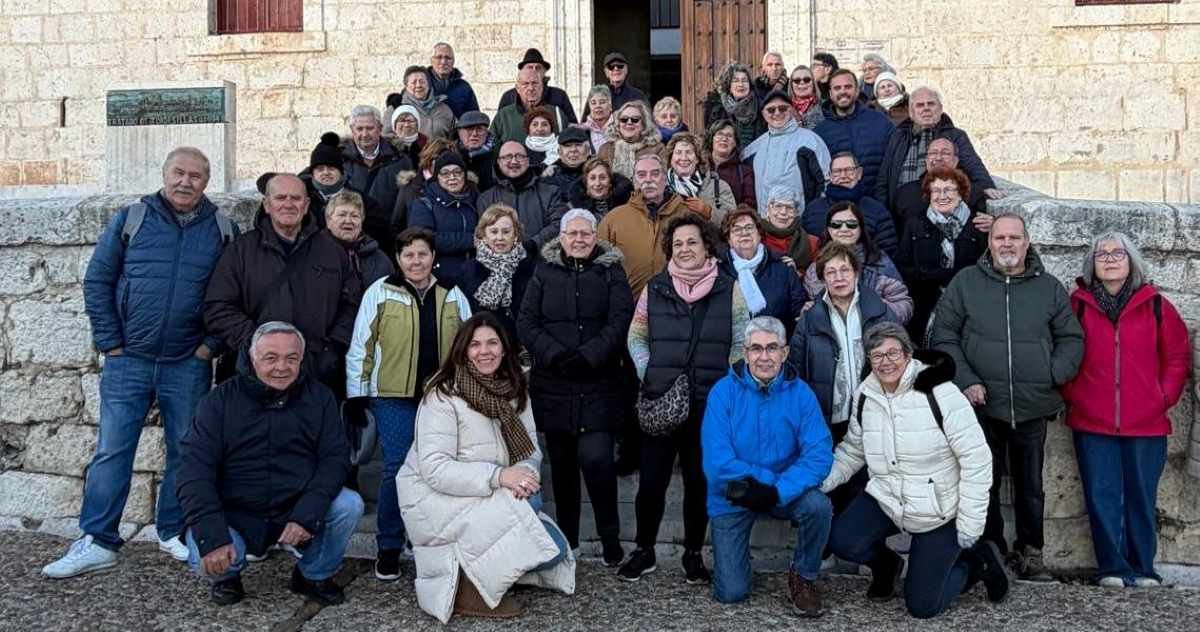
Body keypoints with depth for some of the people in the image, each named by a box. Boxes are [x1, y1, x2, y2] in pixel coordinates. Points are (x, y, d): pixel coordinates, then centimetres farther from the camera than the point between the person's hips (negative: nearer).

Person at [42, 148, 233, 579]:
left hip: (189, 365, 1)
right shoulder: (131, 219, 2)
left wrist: (211, 344, -4)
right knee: (111, 451, 0)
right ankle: (98, 542, 9)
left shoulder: (223, 230, 3)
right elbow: (97, 281, 3)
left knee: (186, 451, 8)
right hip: (127, 361, 0)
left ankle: (174, 533, 23)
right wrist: (109, 343, -3)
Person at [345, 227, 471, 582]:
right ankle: (389, 549, 10)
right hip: (394, 397, -3)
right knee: (396, 469, -4)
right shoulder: (380, 292, 1)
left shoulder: (453, 295, 10)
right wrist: (356, 395, -2)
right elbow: (360, 347, 1)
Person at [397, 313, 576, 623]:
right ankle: (467, 590, -11)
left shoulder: (514, 392, 3)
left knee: (552, 549, -7)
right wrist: (497, 476, -32)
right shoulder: (443, 395, -17)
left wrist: (526, 474, -22)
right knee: (527, 507, -27)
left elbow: (530, 449, 2)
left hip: (488, 498, 7)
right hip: (433, 496, -6)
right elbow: (434, 469, -25)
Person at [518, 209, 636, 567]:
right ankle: (566, 537, 24)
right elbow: (527, 322, 1)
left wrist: (588, 355, -17)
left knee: (596, 457, -14)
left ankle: (610, 536, 3)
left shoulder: (611, 272, 6)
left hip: (599, 384, -2)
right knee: (561, 463, 10)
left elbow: (619, 321, -5)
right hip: (553, 385, 2)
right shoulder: (545, 272, 9)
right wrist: (555, 354, -14)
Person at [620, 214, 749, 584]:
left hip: (709, 403, 0)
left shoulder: (728, 289, 3)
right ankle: (644, 552, 19)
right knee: (651, 481, 2)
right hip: (660, 401, 1)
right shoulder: (655, 288, 6)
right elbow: (636, 336, 10)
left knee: (699, 481, 7)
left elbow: (741, 343, 4)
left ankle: (693, 555, 21)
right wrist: (646, 374, -1)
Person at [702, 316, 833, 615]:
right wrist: (769, 477, -21)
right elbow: (717, 461, -19)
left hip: (785, 492, 1)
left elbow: (820, 455, -17)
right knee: (731, 593, -8)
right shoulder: (724, 391, -13)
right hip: (732, 496, -1)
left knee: (818, 506, -31)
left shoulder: (800, 393, -9)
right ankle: (734, 559, 30)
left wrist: (778, 491, -30)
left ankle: (803, 575, -2)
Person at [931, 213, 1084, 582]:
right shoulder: (965, 283, 2)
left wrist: (1056, 375, -5)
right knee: (984, 482, 8)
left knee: (1031, 484, 11)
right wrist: (966, 381, -10)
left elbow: (1071, 339, 11)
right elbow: (943, 336, 0)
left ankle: (1030, 552, 24)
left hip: (1033, 406, 2)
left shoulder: (1050, 288, 8)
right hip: (982, 404, -1)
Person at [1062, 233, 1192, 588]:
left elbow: (1178, 356, 9)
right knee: (1102, 497, 1)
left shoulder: (1155, 305, 5)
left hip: (1146, 424, 1)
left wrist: (1165, 398, 1)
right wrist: (1071, 395, 0)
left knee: (1142, 497, 8)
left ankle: (1142, 567, 20)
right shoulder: (1078, 304, 3)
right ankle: (1113, 567, 11)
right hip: (1092, 424, 0)